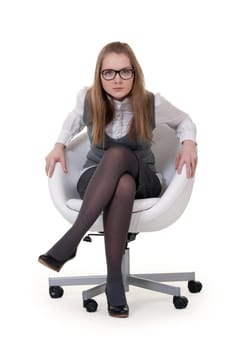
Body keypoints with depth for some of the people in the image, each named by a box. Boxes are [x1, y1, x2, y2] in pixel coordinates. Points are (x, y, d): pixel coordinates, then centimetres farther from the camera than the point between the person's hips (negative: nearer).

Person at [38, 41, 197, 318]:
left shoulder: (152, 103, -11)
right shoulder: (87, 99, -6)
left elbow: (184, 121, 10)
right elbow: (75, 118, 20)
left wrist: (189, 143, -11)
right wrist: (60, 144, 4)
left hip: (143, 181, -1)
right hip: (95, 179, 1)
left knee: (118, 154, -39)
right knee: (121, 185, -40)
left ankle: (69, 242, -38)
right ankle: (114, 278, -34)